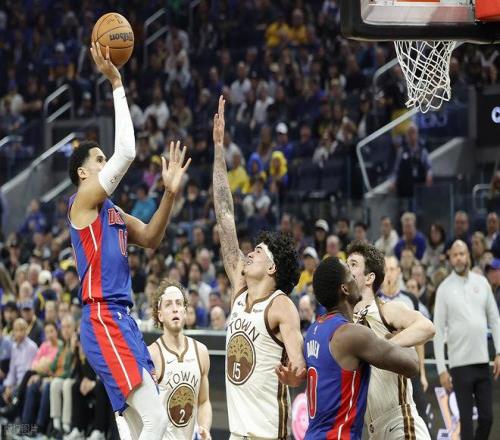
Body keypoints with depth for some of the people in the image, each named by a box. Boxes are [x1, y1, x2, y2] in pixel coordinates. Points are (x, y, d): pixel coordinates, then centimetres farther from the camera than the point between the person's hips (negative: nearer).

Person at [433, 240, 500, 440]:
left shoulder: (481, 282, 8)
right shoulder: (444, 289, -2)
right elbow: (438, 331, -3)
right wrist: (441, 369, -8)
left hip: (483, 361, 4)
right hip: (460, 363, -4)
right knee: (465, 420, -2)